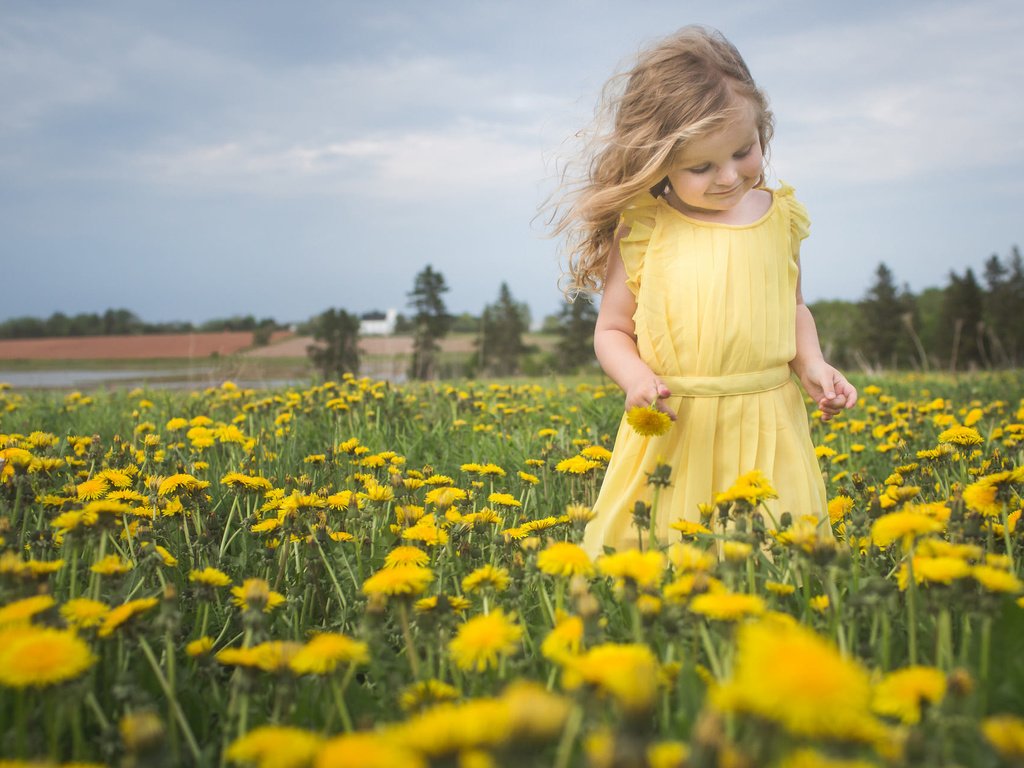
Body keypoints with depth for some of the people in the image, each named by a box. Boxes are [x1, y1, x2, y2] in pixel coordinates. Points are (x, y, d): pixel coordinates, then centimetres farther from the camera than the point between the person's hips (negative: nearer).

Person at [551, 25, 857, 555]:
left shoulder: (779, 217, 4)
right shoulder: (642, 230, -5)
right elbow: (612, 332, 5)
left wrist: (812, 364, 3)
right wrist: (636, 377, -15)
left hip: (768, 428, 2)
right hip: (673, 433, -2)